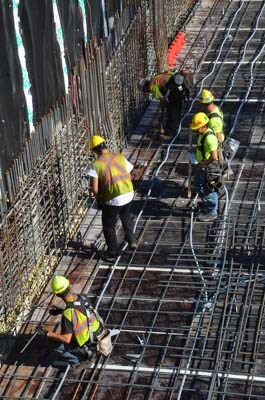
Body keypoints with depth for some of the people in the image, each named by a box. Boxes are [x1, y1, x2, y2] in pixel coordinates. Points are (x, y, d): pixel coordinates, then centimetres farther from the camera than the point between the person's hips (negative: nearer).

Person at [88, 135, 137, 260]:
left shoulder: (96, 165, -10)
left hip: (113, 199, -5)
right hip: (128, 194, 5)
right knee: (125, 215, 35)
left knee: (108, 226, 17)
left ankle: (113, 252, 27)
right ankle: (131, 240, 32)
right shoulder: (120, 157, 2)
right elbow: (129, 176, 7)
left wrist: (98, 200, 5)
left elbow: (95, 189, -14)